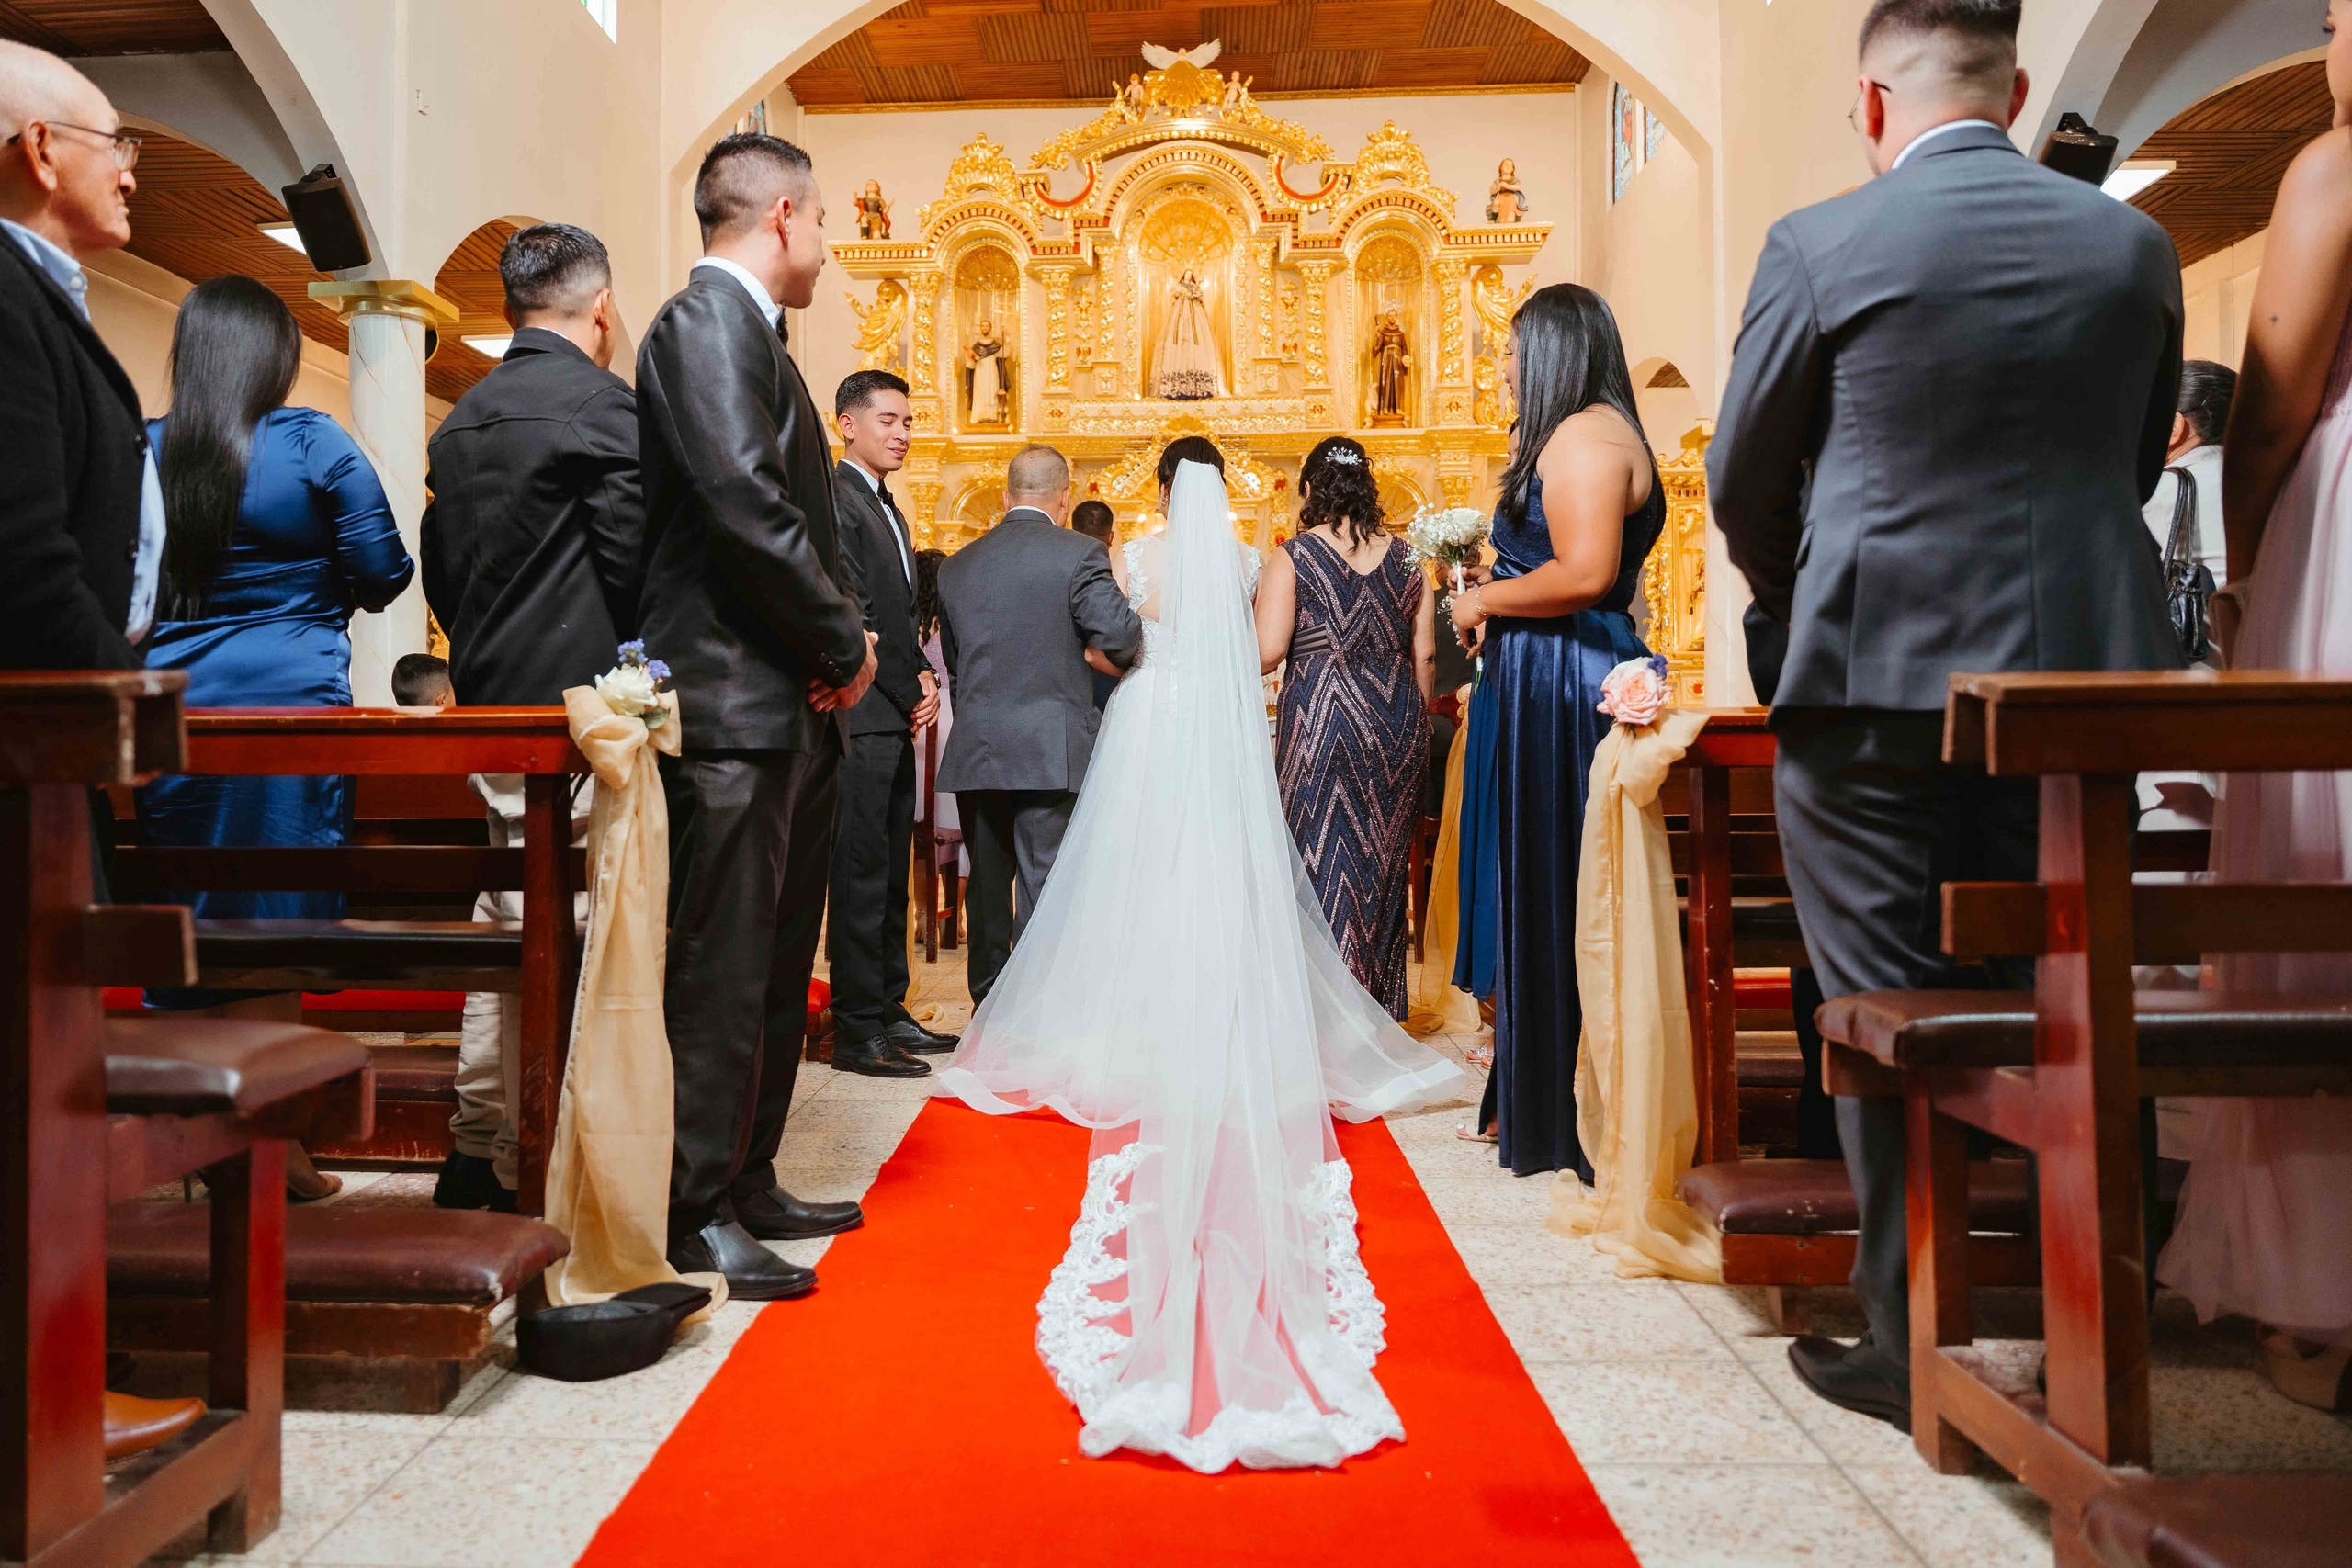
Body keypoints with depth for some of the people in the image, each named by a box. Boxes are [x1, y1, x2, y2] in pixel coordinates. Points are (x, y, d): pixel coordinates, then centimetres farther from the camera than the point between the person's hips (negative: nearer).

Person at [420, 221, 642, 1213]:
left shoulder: (460, 420, 14)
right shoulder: (604, 404, -9)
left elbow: (438, 568, 14)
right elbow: (634, 561, -14)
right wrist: (637, 674, 3)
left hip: (486, 703, 8)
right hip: (573, 708, -8)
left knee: (502, 925, 15)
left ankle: (475, 1149, 22)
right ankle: (520, 1167, 4)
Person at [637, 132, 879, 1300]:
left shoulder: (746, 331, 23)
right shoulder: (707, 321, -8)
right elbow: (745, 503, -20)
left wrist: (842, 638, 8)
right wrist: (844, 644, -11)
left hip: (789, 704, 10)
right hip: (734, 699, -10)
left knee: (774, 960, 14)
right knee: (720, 963, -5)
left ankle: (746, 1183, 25)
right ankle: (697, 1213, 6)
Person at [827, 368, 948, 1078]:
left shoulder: (887, 508, 22)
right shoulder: (835, 499, -8)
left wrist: (923, 676, 6)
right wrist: (907, 694, -9)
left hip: (896, 719, 9)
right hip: (862, 717, -9)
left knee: (890, 874, 12)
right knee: (860, 873, -6)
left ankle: (888, 1011, 20)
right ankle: (858, 1030, 0)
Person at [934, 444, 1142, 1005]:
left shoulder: (956, 565, 9)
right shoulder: (1078, 553, -6)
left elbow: (953, 661, 16)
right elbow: (1121, 634, -12)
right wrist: (1124, 662, 10)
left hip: (974, 753, 5)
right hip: (1049, 751, -5)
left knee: (986, 884, 14)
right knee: (1043, 884, 0)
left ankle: (987, 1006, 25)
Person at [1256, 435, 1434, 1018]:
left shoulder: (1294, 555, -5)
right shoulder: (1406, 558, 6)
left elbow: (1266, 654, -13)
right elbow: (1424, 655, 6)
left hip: (1320, 715, -4)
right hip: (1396, 724, 4)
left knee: (1323, 853, 3)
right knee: (1385, 854, 13)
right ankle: (1381, 1004, 24)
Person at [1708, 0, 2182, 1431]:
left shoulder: (1820, 246, -4)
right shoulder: (2135, 245, 9)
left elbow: (1745, 483, 4)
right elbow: (2136, 464, 15)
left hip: (1876, 683, -4)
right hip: (2083, 673, 5)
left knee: (1891, 1020, 4)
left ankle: (1912, 1349, 12)